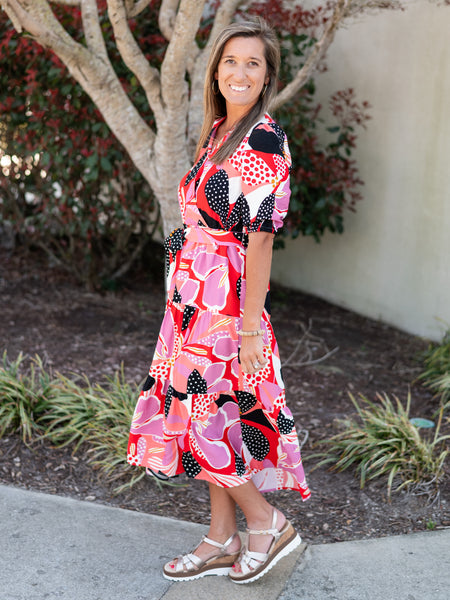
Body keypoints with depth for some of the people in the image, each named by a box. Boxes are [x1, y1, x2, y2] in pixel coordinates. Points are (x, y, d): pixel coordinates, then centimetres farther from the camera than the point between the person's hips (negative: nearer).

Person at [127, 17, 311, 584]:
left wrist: (249, 326, -19)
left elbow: (260, 238, -18)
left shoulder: (264, 140, -14)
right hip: (197, 295, 9)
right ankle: (222, 540, 25)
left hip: (226, 300, -9)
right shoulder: (218, 131, 13)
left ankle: (268, 522, 15)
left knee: (199, 418, -3)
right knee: (211, 419, 13)